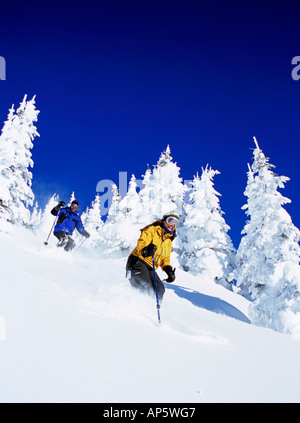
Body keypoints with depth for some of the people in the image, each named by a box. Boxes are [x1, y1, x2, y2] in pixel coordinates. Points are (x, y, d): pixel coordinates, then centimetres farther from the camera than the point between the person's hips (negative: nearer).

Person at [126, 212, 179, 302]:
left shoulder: (168, 242, 23)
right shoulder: (152, 230, 2)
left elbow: (165, 260, 28)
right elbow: (141, 242, -14)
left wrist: (169, 270, 8)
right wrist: (145, 249, -37)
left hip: (150, 268, 7)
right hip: (138, 262, -7)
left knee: (160, 289, -12)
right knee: (146, 289, -24)